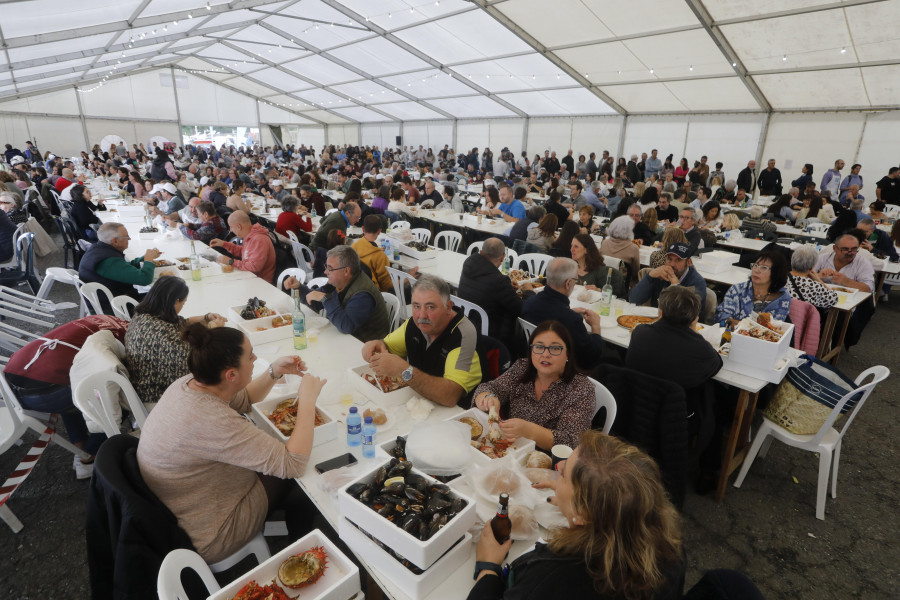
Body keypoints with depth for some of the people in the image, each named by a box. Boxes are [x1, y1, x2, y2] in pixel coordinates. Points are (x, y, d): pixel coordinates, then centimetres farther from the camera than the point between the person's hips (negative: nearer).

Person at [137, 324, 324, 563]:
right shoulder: (213, 422, -38)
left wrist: (274, 372, -5)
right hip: (206, 542, -8)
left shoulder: (190, 383, -11)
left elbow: (242, 399, 10)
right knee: (304, 489, 7)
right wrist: (307, 399, -26)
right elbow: (294, 464, -34)